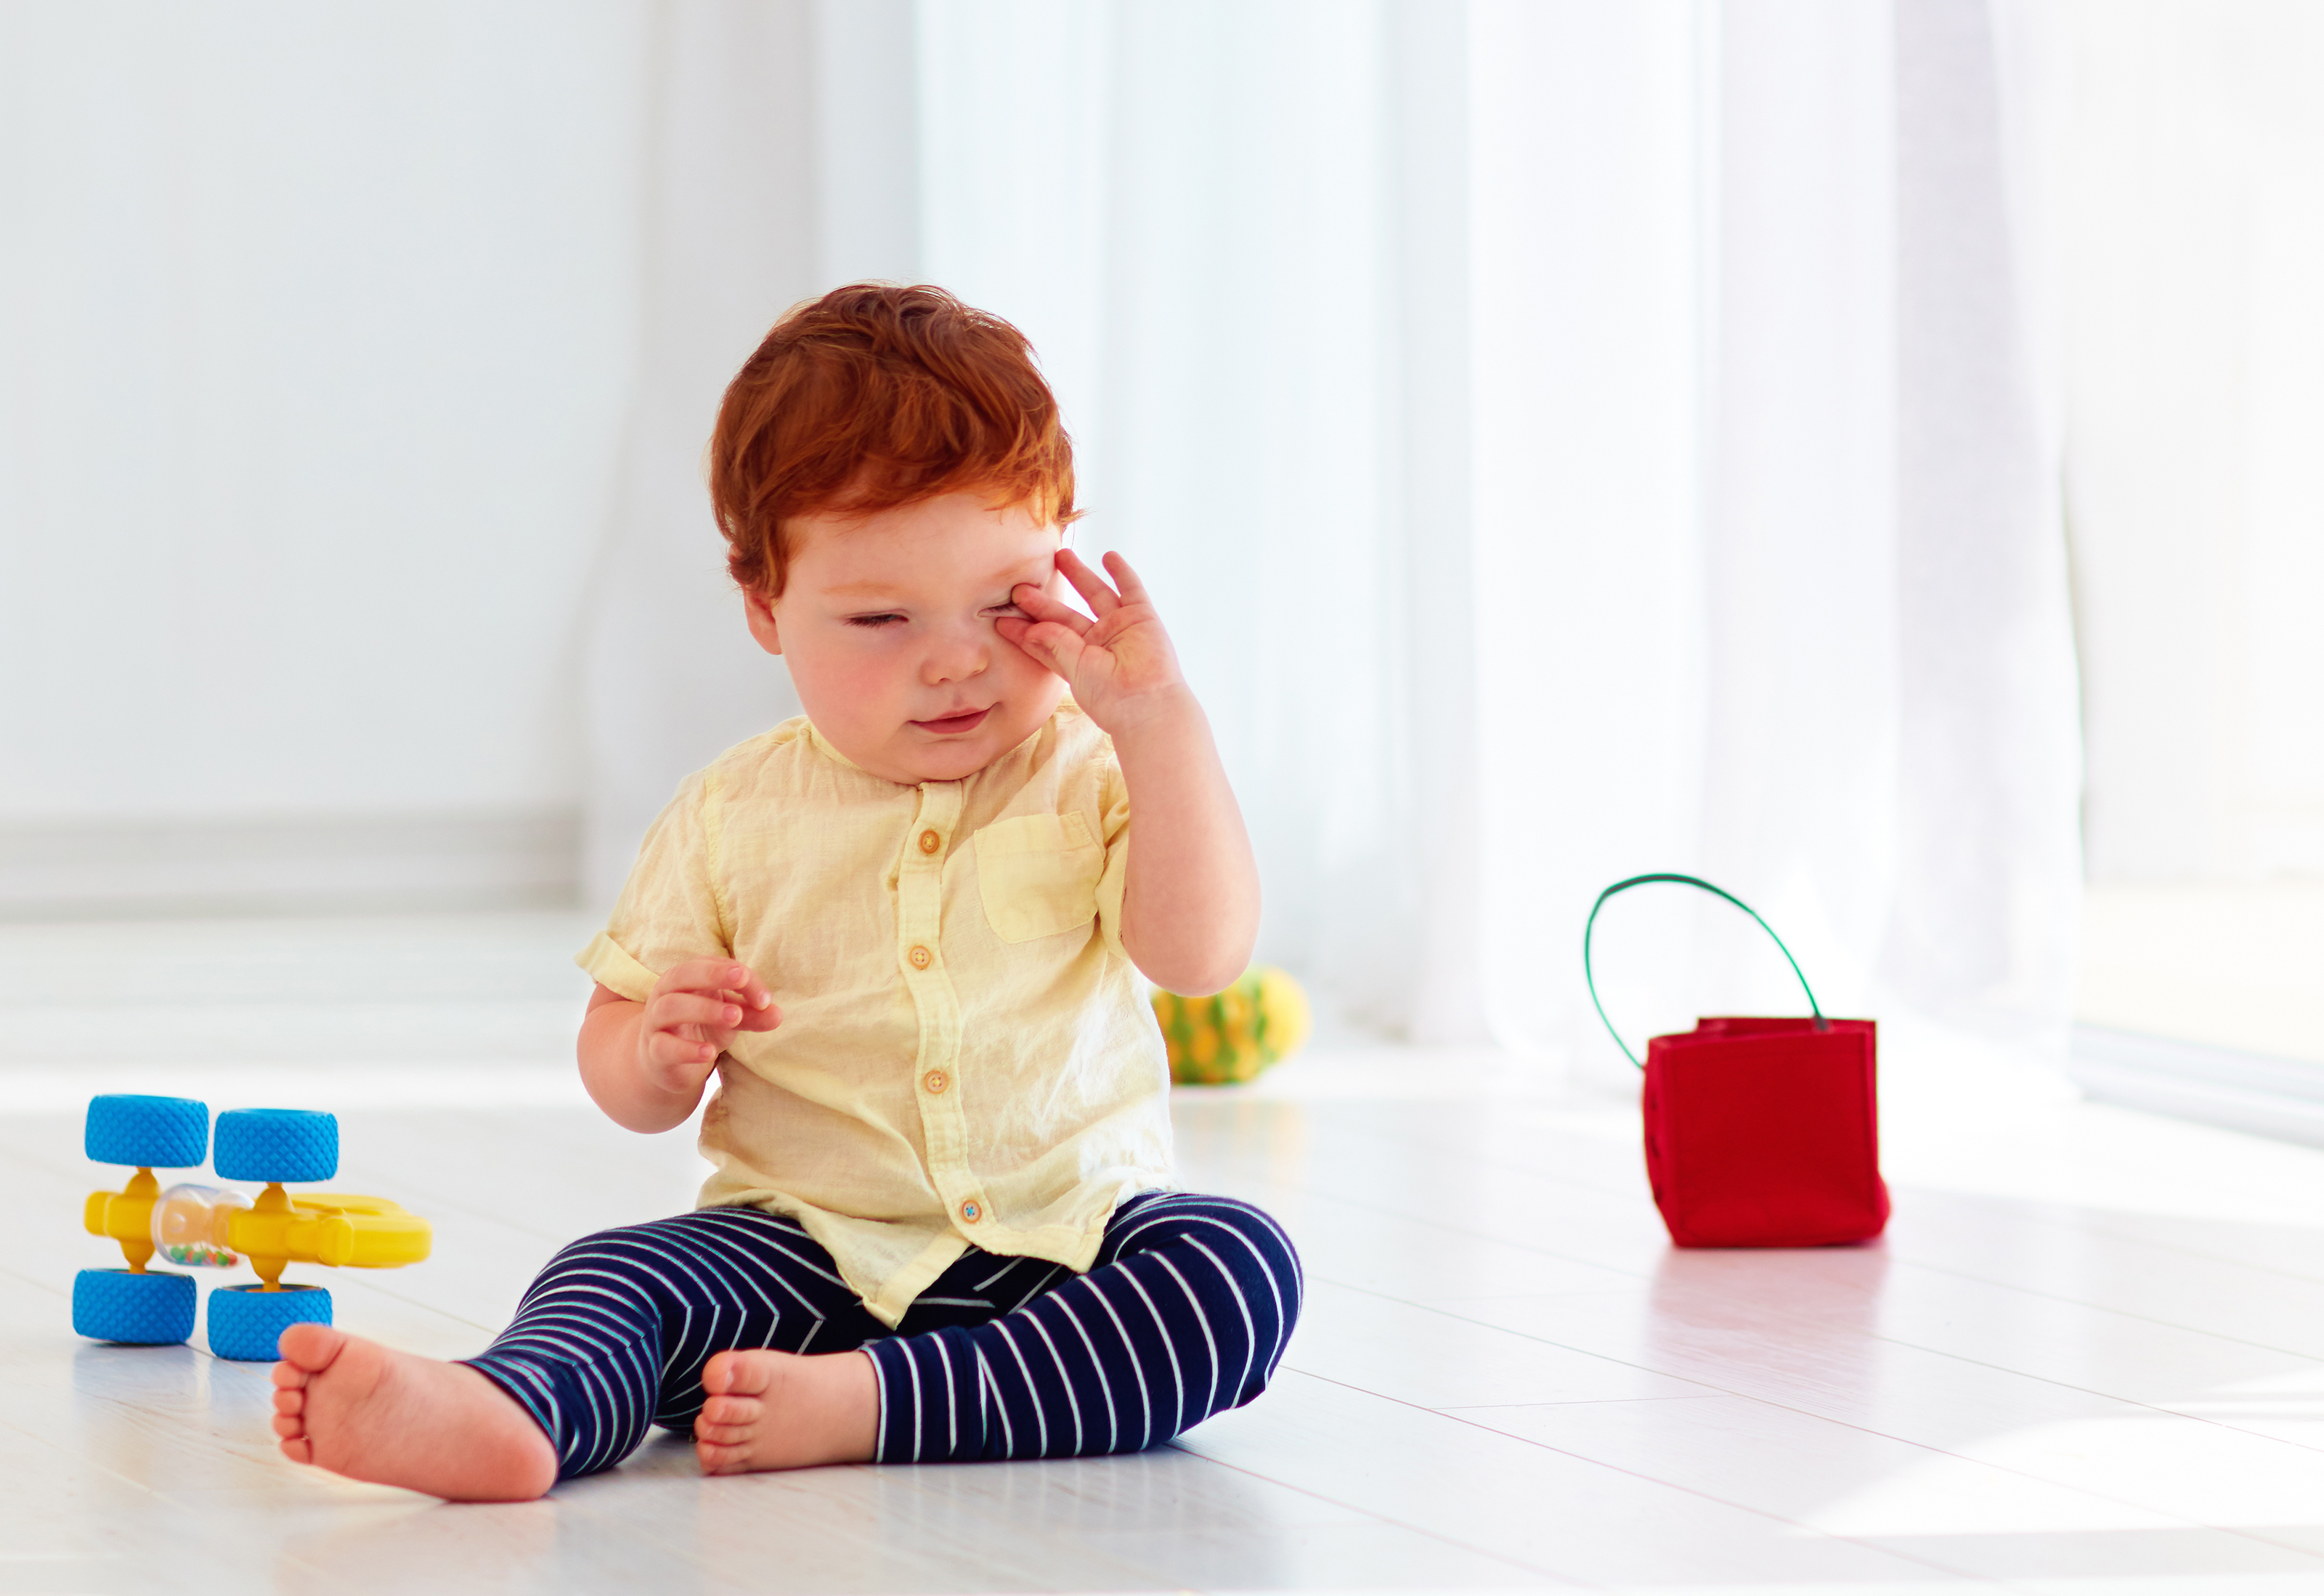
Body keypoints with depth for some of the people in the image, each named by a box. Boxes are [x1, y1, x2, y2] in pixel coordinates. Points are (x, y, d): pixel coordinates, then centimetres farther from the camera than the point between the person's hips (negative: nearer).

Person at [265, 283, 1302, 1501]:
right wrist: (656, 1052, -16)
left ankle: (864, 1404, -41)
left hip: (1069, 1243, 0)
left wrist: (1157, 719, -17)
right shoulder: (734, 818, 5)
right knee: (618, 1277, -25)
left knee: (1238, 1266, -29)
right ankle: (503, 1416, -59)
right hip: (812, 1249, 1)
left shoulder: (1090, 781, 3)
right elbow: (616, 1058, 10)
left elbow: (1202, 952, -14)